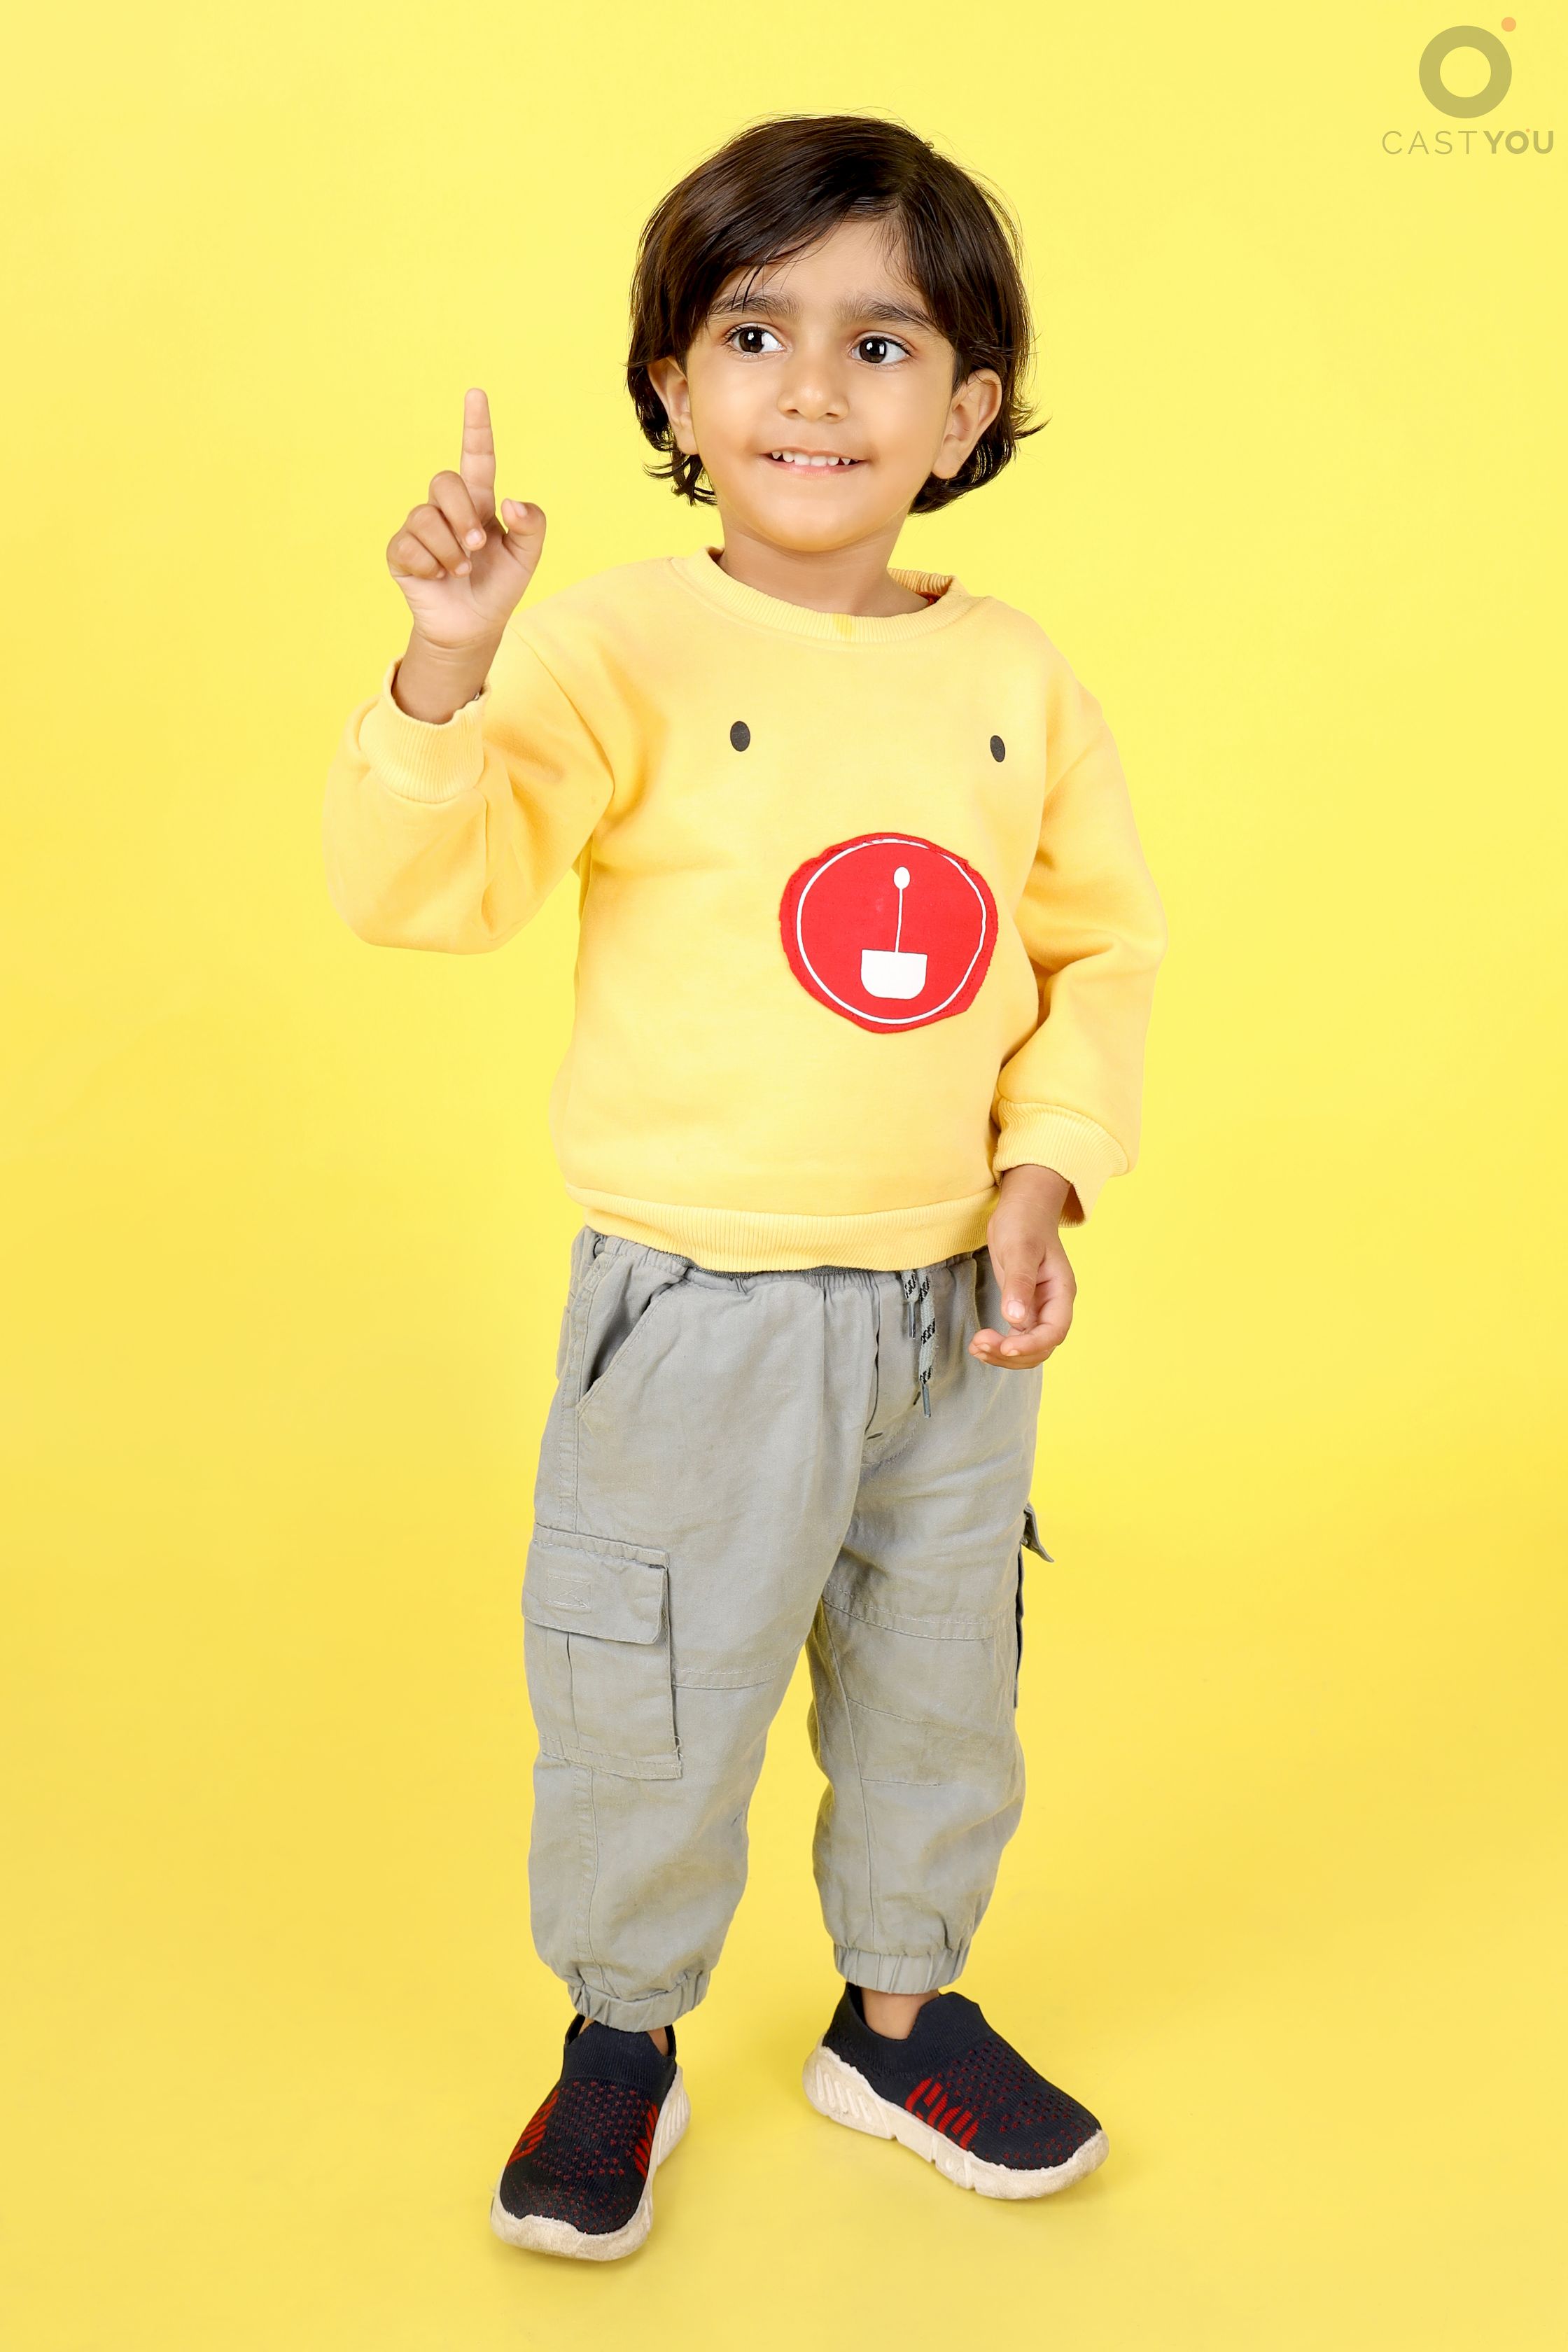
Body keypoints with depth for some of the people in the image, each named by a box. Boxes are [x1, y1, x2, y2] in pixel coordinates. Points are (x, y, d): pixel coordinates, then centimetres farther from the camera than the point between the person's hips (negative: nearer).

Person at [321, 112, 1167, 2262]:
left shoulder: (1019, 679, 0)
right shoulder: (628, 652, -12)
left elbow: (1100, 943, 8)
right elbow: (416, 884, -22)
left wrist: (1044, 1168, -4)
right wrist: (450, 666, -37)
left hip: (953, 1310, 4)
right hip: (700, 1303, -4)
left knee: (941, 1686, 19)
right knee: (654, 1699, 10)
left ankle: (901, 2013, 44)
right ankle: (622, 2040, 36)